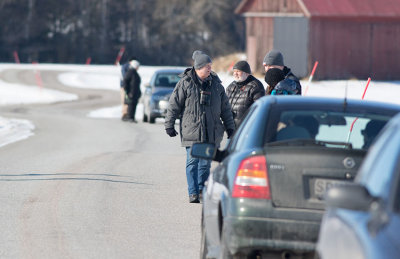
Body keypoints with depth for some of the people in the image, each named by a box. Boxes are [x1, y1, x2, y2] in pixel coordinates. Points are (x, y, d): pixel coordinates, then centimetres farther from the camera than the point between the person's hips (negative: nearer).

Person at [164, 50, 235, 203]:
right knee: (192, 161, -7)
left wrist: (230, 127, 14)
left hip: (211, 132, 4)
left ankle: (202, 189, 18)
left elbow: (225, 108, 16)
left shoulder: (215, 84, 9)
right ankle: (193, 193, -5)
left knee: (206, 162, 7)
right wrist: (169, 125, 0)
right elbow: (174, 105, 1)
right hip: (191, 131, -4)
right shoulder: (185, 83, -2)